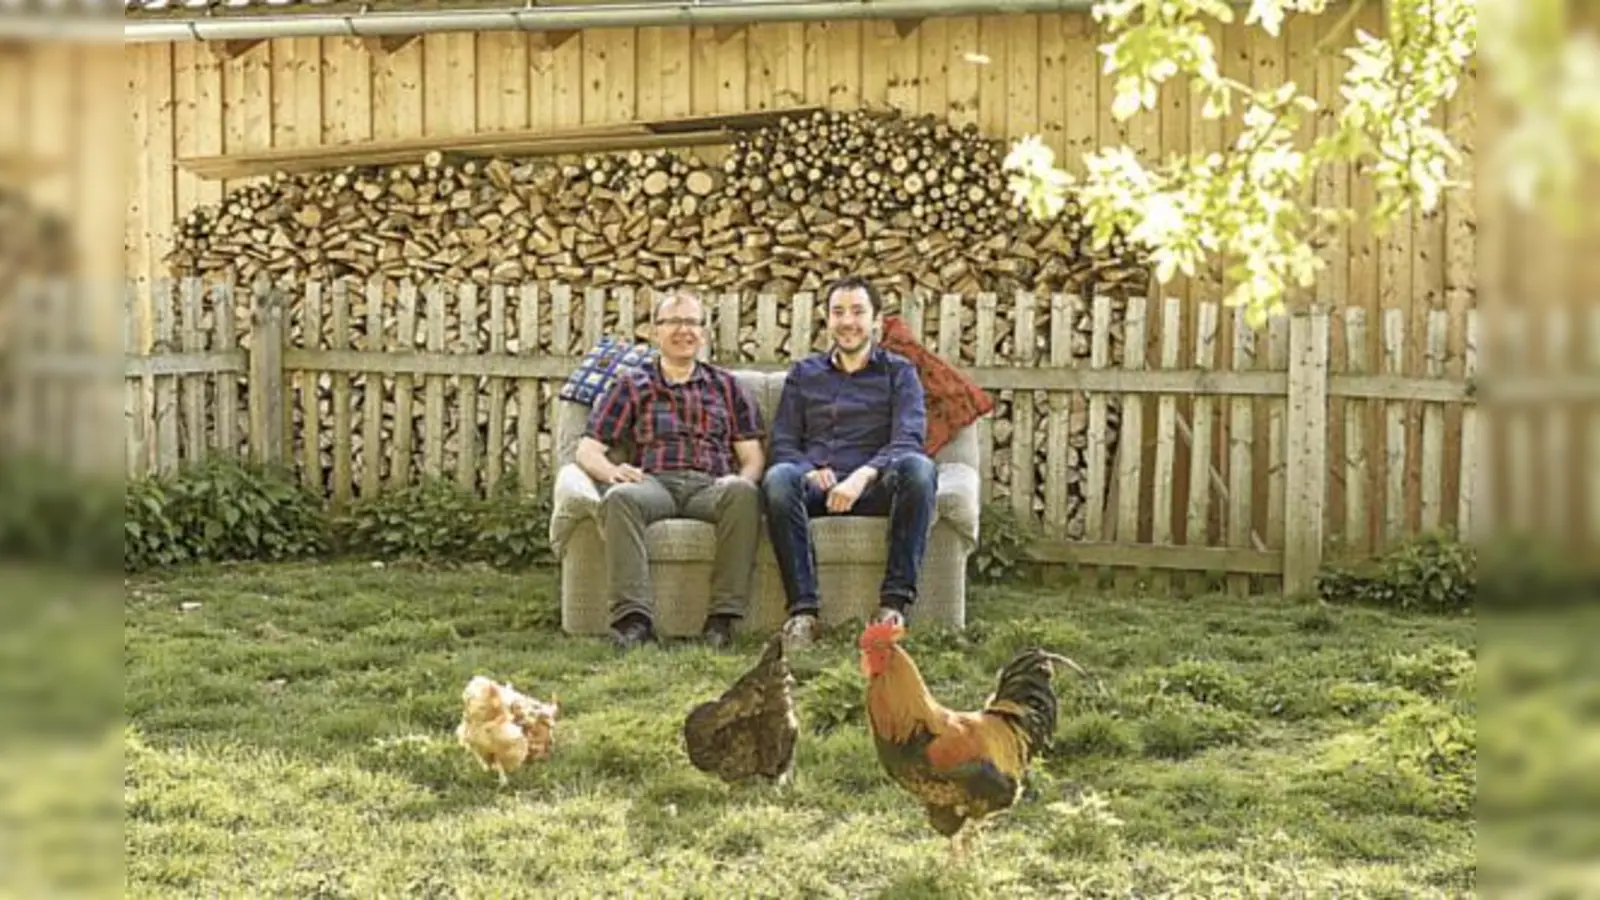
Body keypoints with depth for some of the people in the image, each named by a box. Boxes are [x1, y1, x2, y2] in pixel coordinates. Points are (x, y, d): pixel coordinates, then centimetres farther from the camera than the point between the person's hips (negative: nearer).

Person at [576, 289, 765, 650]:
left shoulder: (723, 384, 25)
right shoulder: (632, 384, 22)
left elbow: (752, 456, 18)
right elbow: (587, 450, 13)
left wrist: (741, 477, -7)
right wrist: (611, 471, -11)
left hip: (710, 485, 0)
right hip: (653, 481, 0)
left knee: (743, 493, -36)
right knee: (619, 497, -37)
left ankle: (723, 617, -38)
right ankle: (633, 618, -45)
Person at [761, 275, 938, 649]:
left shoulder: (898, 372, 15)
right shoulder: (803, 373, 23)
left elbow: (908, 440, -2)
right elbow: (783, 443, 14)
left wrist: (862, 475, -22)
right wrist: (809, 472, -11)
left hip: (874, 486, -1)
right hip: (816, 485, 1)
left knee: (918, 468, -35)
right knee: (778, 478, -34)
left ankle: (895, 601, -34)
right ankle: (802, 609, -37)